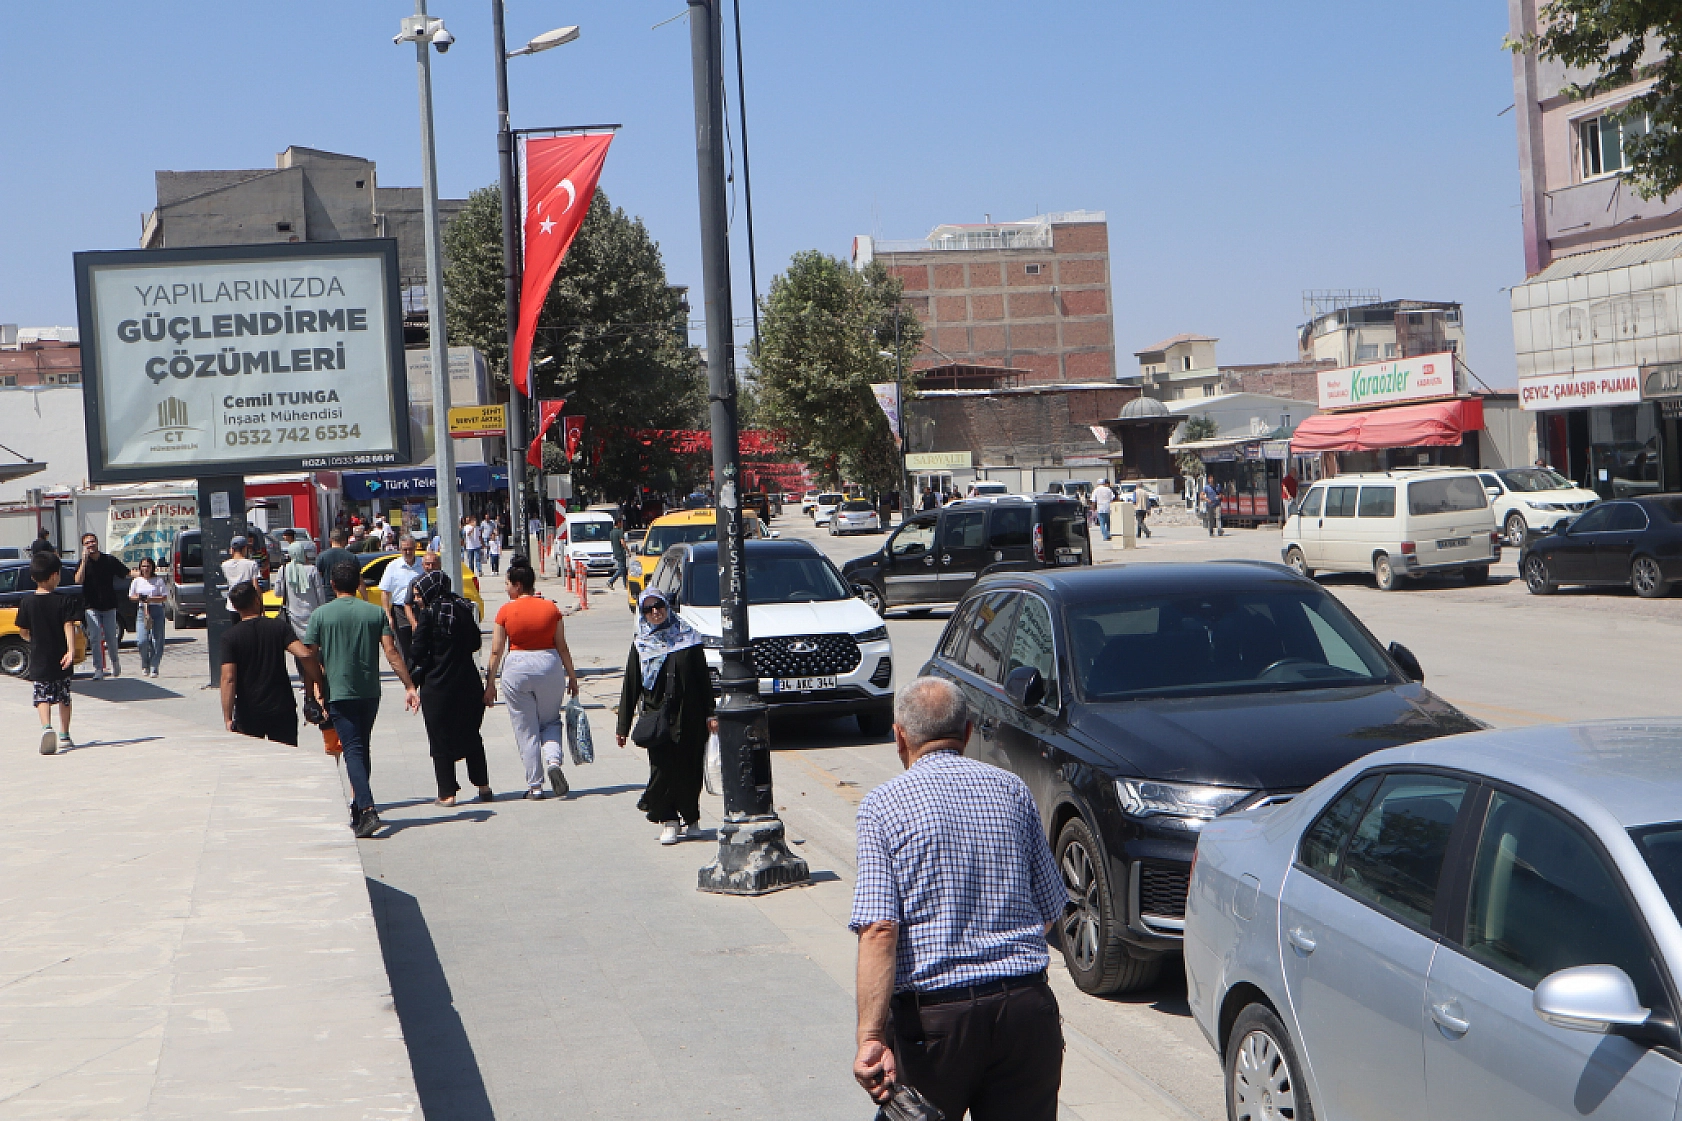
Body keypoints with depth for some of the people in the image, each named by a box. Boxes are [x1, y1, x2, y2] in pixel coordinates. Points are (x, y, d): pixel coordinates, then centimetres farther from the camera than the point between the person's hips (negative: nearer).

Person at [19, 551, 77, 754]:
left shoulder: (26, 603, -3)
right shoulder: (65, 601, -7)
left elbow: (23, 631, 3)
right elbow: (69, 626, -17)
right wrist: (71, 650, -24)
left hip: (39, 660, 0)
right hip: (60, 659, 0)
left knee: (43, 696, 2)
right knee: (64, 696, 14)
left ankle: (46, 727, -24)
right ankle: (64, 736, 20)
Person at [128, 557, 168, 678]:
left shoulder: (158, 580, 2)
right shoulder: (137, 581, 11)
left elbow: (164, 597, -2)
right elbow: (131, 596, 18)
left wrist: (150, 599, -15)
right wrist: (138, 598, -4)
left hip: (157, 610, -1)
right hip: (142, 611, 2)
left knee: (156, 641, -6)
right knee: (142, 641, -11)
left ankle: (154, 667, 2)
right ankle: (145, 664, 12)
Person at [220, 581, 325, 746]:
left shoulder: (230, 637, -5)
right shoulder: (280, 626, -3)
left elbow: (228, 679, -13)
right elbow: (305, 655, -16)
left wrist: (228, 719, -12)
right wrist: (319, 681, -2)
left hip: (247, 713, -1)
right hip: (282, 709, 1)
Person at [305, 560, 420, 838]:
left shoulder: (321, 614, -2)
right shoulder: (375, 612, 3)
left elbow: (311, 656, -3)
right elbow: (391, 652, -3)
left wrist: (317, 690, 9)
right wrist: (409, 686, -3)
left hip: (338, 693, -3)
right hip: (370, 691, 3)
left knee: (353, 750, -8)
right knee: (362, 749, 17)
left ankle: (367, 809, -24)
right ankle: (358, 808, 24)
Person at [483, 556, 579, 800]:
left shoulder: (505, 611, -6)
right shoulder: (551, 608, -1)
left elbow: (496, 651, -4)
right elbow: (562, 647, 1)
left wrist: (490, 684, 3)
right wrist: (572, 676, 10)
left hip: (516, 669, -2)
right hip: (550, 666, 2)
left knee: (526, 731, 7)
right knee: (550, 721, 20)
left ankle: (535, 786, 7)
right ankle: (553, 760, -7)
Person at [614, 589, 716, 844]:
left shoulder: (688, 637, 6)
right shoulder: (640, 645, 6)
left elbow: (703, 679, 7)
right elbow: (630, 688, 7)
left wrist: (709, 714, 1)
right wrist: (623, 726, 4)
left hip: (688, 718, 0)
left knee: (688, 770, 2)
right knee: (662, 770, -5)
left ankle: (690, 819, 17)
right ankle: (669, 822, 6)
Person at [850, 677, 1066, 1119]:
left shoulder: (883, 805, -5)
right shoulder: (1012, 790, 7)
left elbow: (879, 930, -17)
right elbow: (1050, 912, 13)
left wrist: (871, 1037, -21)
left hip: (933, 1015, -3)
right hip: (1027, 1007, 3)